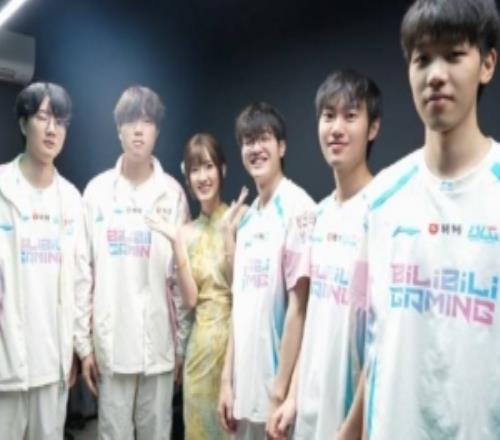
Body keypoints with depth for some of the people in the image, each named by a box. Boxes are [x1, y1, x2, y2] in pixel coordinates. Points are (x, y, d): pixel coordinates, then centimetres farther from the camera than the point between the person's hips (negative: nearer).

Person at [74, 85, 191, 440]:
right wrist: (83, 341, 0)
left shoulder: (173, 194, -1)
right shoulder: (97, 191, 1)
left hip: (160, 343, 0)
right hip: (109, 343, 0)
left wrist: (182, 340, 2)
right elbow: (84, 271, 1)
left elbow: (181, 274, 1)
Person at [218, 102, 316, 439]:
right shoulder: (248, 217, 9)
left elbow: (298, 306, -16)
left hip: (274, 389, -7)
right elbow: (241, 307, 11)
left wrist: (280, 393, -15)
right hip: (245, 386, 7)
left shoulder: (298, 208, -14)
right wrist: (227, 379, 9)